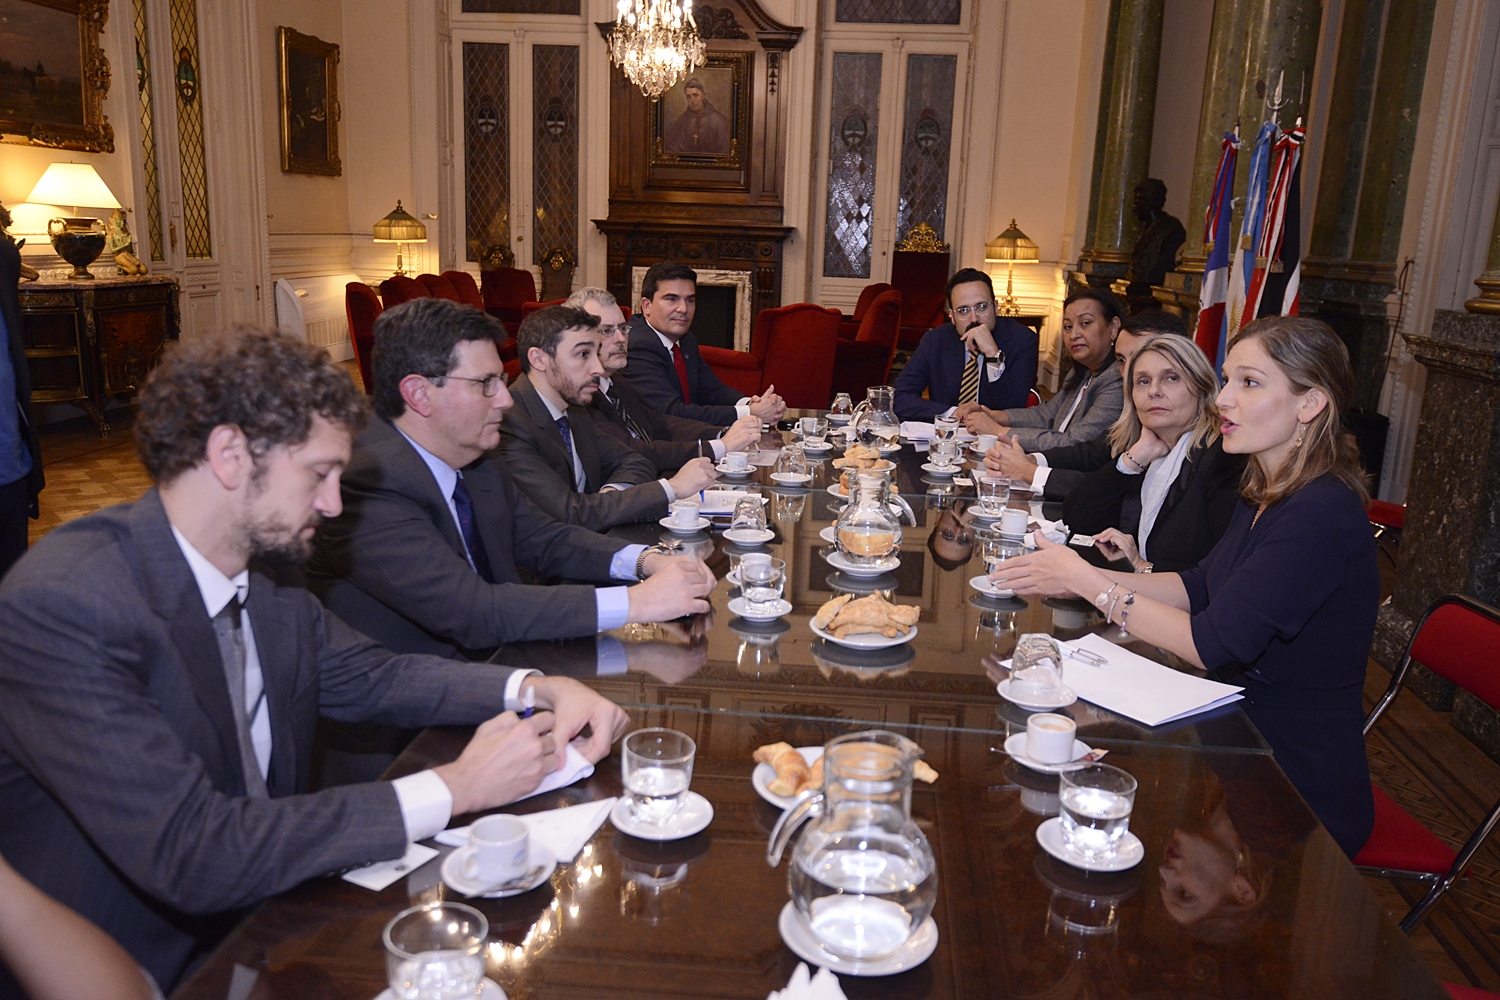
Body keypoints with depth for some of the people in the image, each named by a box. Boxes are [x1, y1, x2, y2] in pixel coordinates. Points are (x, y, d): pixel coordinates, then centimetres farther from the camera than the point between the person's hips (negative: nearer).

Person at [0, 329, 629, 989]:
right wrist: (455, 788, -25)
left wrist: (539, 689, -6)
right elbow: (189, 854, -30)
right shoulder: (62, 605, -25)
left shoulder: (263, 568, -3)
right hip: (142, 975, -6)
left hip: (255, 921, 6)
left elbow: (370, 677, 10)